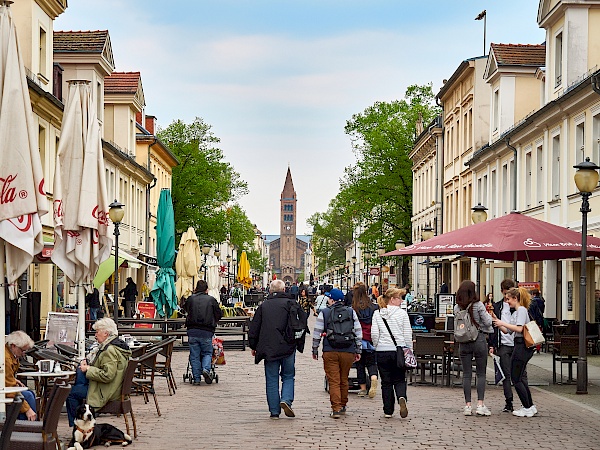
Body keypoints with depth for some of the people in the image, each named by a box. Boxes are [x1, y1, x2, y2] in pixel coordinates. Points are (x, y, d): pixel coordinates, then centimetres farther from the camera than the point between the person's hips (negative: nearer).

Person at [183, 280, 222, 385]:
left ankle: (196, 378, 5)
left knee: (194, 355, 7)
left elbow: (185, 308, 24)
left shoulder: (191, 298, 4)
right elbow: (218, 314, 11)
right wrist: (213, 323, 29)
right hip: (206, 332, -1)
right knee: (207, 353, 13)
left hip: (192, 331, 1)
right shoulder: (211, 299, 3)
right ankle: (206, 369, -13)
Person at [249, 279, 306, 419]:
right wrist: (299, 345, 7)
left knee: (272, 380, 6)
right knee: (288, 376, 13)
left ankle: (274, 411, 5)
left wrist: (253, 347, 19)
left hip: (269, 349, 1)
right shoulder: (291, 303, 0)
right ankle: (286, 400, -10)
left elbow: (254, 328, 9)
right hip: (288, 348, -1)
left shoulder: (263, 306, 6)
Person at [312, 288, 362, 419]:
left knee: (334, 381, -2)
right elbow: (358, 332, 6)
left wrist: (315, 350, 11)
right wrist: (358, 350, 13)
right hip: (348, 352, 2)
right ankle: (343, 406, 28)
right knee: (344, 380, 16)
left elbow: (317, 333, 1)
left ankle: (336, 408, -11)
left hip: (330, 352, -2)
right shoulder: (351, 312, 5)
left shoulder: (324, 313, 0)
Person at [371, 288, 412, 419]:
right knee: (399, 379, 11)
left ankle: (388, 411, 9)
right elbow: (408, 335, -2)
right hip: (399, 351, -1)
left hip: (382, 351, 1)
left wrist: (377, 347, 11)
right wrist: (409, 351, 6)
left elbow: (374, 334, -4)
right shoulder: (402, 313, -3)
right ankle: (401, 397, -19)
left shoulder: (377, 314, 1)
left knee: (386, 382, 9)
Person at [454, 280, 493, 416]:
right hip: (479, 340, -3)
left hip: (464, 342, 3)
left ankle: (467, 405, 5)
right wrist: (488, 315, 12)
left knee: (466, 374, 6)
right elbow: (488, 322, -7)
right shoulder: (478, 305, -10)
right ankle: (480, 405, -2)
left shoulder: (457, 308, -1)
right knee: (481, 373, 4)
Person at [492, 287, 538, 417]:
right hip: (520, 346, 10)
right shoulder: (516, 312, 20)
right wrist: (498, 322, 8)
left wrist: (503, 323, -17)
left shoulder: (522, 310, -10)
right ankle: (531, 406, 21)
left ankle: (527, 409, -2)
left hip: (522, 346, -10)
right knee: (518, 377, 15)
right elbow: (507, 331, 19)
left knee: (516, 378, -6)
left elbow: (519, 328, -22)